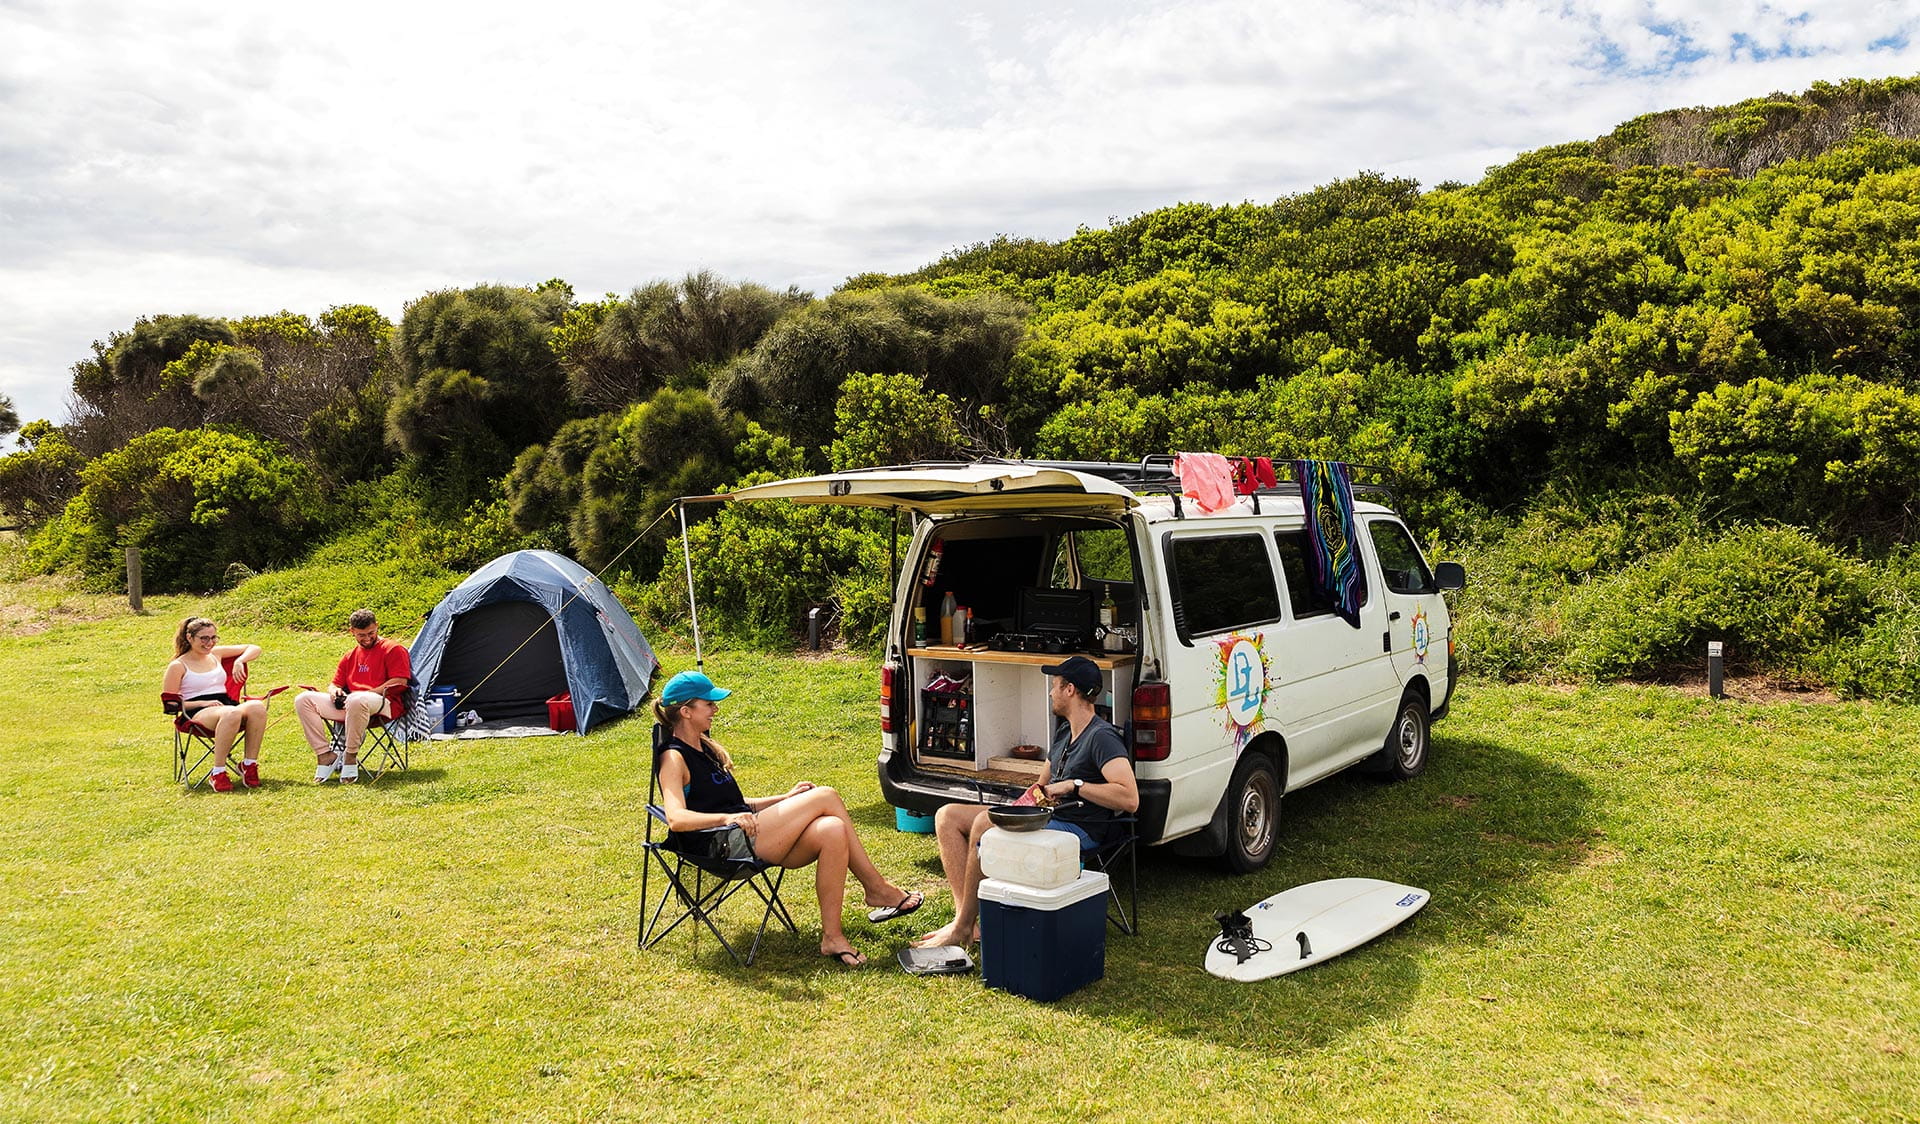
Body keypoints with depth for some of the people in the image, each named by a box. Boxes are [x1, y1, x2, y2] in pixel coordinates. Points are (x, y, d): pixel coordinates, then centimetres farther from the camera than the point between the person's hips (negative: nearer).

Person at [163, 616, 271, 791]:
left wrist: (239, 661, 5)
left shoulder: (216, 653, 20)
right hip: (198, 713, -4)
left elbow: (255, 649, 26)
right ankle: (218, 773, -33)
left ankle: (249, 764, -24)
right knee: (231, 714, -42)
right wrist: (203, 703, -10)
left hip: (227, 705, 5)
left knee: (257, 707, -34)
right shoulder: (177, 666, 7)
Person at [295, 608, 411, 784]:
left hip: (385, 705, -7)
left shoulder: (393, 650, 4)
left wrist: (368, 694, -13)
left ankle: (351, 758, -26)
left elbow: (399, 683, -7)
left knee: (357, 701, -43)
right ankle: (325, 755, -15)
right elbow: (335, 684, 26)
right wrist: (334, 691, 0)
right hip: (347, 705, 7)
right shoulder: (350, 656, 23)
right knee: (304, 700, -10)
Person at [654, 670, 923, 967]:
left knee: (832, 831, -19)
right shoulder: (673, 758, -6)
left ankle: (832, 937, -16)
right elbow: (677, 818, -23)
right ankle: (877, 889, -6)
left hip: (753, 833, 8)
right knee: (825, 796, -15)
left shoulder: (705, 748, 22)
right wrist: (727, 818, -38)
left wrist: (786, 799, 16)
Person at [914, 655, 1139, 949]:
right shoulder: (1064, 732, 18)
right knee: (948, 815, 0)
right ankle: (965, 916, -13)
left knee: (985, 823, -31)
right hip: (1046, 818, 10)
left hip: (1078, 831, -10)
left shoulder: (1102, 737, -12)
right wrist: (1033, 796, 5)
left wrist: (1074, 786, -20)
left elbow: (1130, 799, -25)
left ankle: (962, 927, -21)